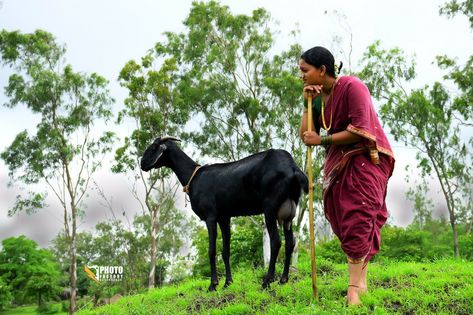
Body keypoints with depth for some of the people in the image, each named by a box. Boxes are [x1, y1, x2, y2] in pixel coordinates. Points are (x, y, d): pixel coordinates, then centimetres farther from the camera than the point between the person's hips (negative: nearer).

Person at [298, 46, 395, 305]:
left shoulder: (351, 87, -14)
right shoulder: (320, 96, 7)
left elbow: (359, 131, -21)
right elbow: (305, 135, 1)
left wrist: (323, 140, -15)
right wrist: (309, 104, -7)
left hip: (365, 158, -7)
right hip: (338, 163, 7)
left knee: (358, 217, -14)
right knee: (343, 220, 4)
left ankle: (354, 286, -14)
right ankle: (361, 281, 11)